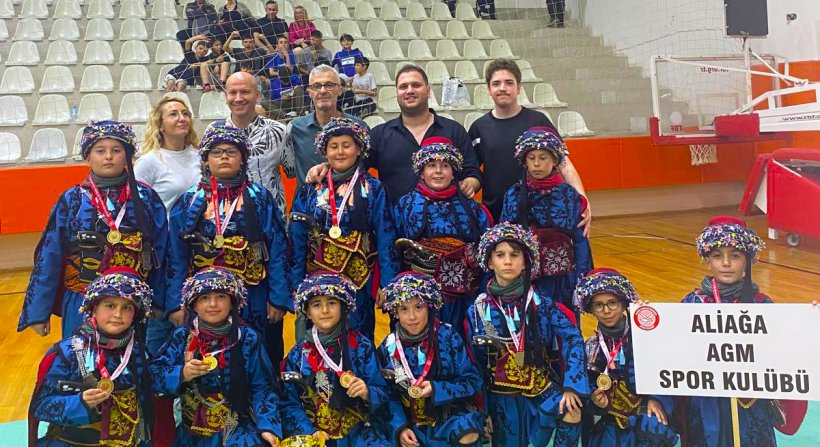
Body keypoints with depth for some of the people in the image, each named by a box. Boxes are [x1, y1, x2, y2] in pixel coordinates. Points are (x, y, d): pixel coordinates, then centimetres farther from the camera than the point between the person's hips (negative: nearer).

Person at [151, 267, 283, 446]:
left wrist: (268, 426, -16)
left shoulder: (247, 339, -3)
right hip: (191, 432, 2)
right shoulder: (182, 336, 1)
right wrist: (181, 374, -21)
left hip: (238, 430, -1)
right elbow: (153, 374, -4)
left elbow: (262, 388, -4)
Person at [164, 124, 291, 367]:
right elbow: (176, 256, 4)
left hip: (252, 299, -1)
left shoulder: (260, 197, 2)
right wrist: (176, 302, -3)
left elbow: (278, 250, -1)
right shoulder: (190, 201, 5)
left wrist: (278, 298, -7)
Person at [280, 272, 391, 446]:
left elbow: (383, 396, -1)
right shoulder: (299, 353, 4)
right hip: (311, 432, 1)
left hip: (356, 430, -1)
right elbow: (289, 403, 2)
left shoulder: (361, 346, 1)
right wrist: (309, 432, -12)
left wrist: (366, 393, -21)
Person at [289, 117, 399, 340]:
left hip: (359, 280, -2)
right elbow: (298, 240, 5)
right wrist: (296, 284, 2)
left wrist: (387, 285, -9)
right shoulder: (309, 190, 4)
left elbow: (386, 240, -4)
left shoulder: (373, 189, -2)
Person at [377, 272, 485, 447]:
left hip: (451, 414, -1)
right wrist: (400, 428, -14)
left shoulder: (448, 336, -6)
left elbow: (473, 381, -5)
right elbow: (389, 396, 2)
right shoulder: (388, 348, 1)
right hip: (411, 422, 2)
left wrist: (437, 389, -18)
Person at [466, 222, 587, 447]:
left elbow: (572, 337, -16)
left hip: (541, 387, 0)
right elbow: (476, 365, 1)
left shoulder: (541, 304, -5)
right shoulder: (477, 310, -5)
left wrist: (571, 386, -27)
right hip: (502, 396, 1)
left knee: (572, 411, -25)